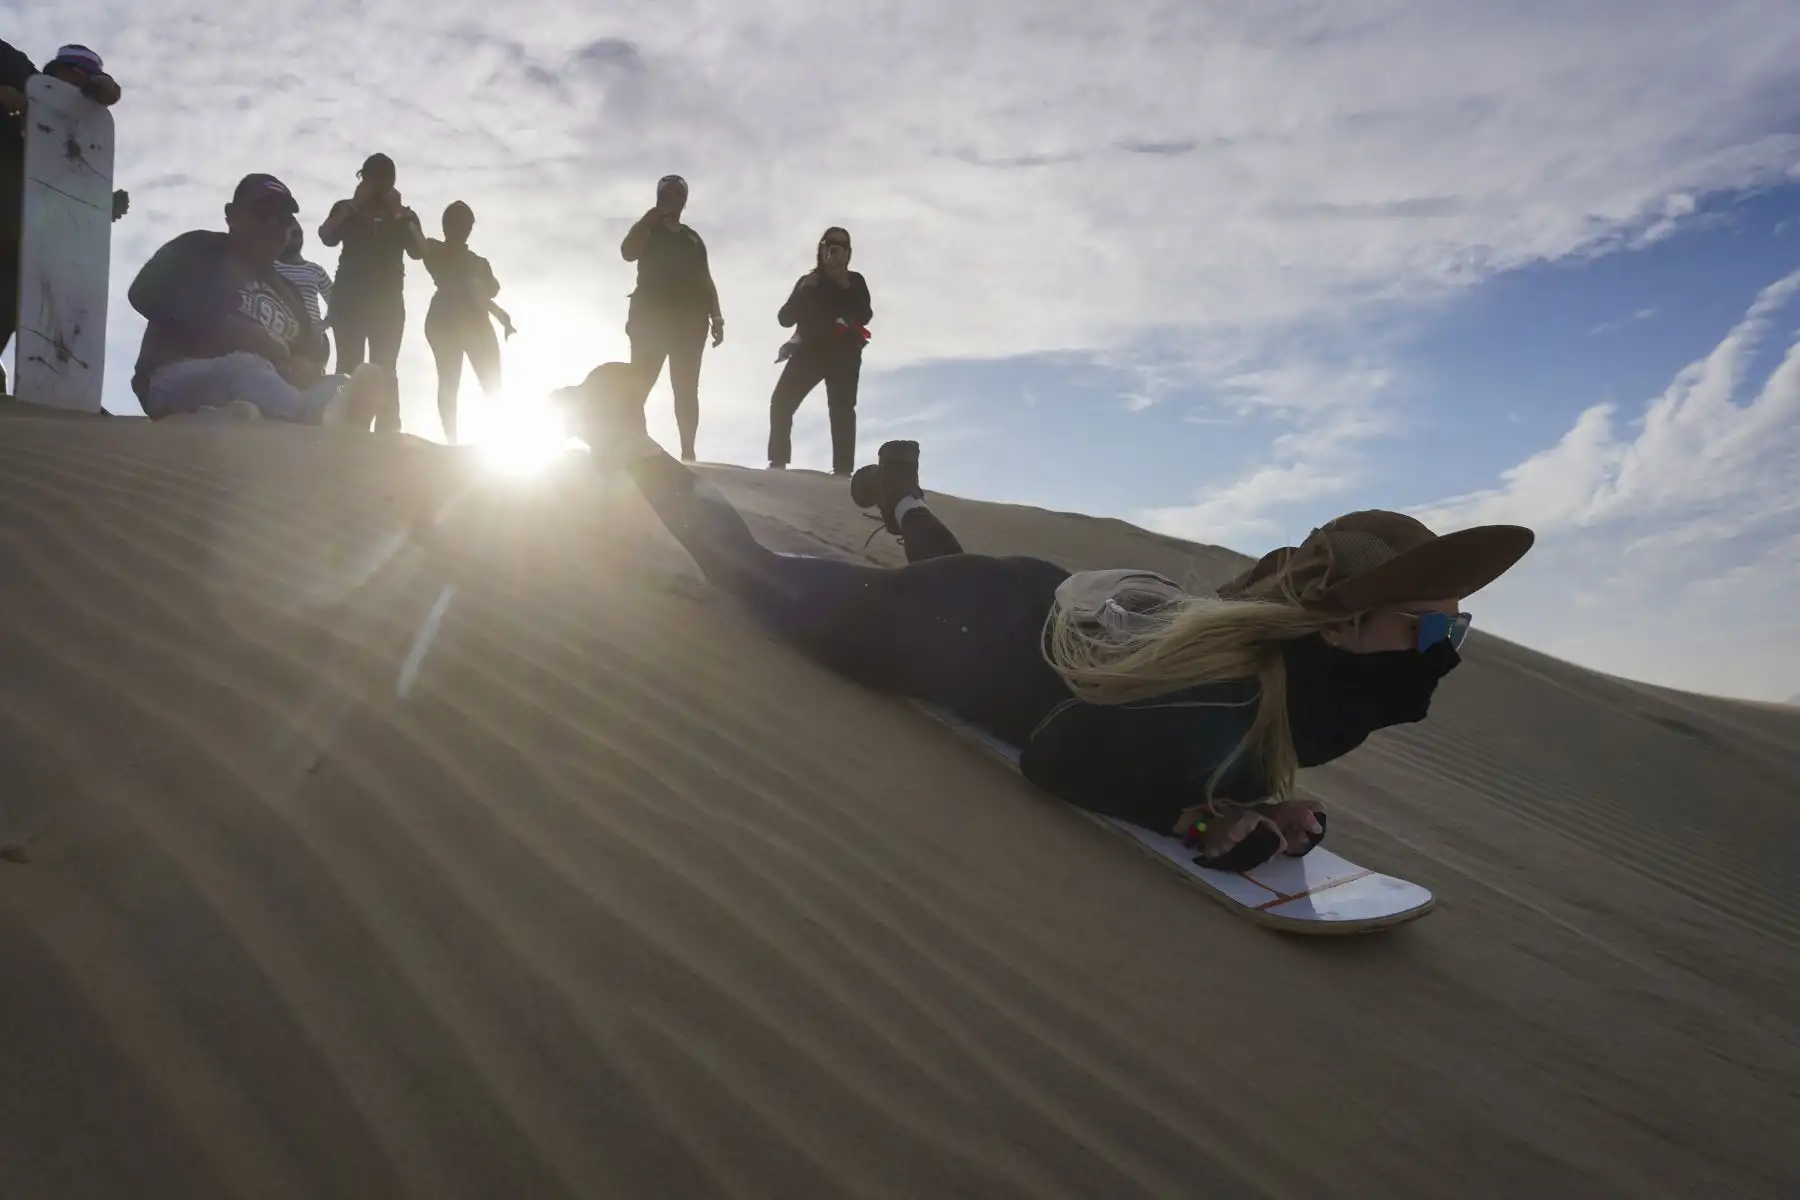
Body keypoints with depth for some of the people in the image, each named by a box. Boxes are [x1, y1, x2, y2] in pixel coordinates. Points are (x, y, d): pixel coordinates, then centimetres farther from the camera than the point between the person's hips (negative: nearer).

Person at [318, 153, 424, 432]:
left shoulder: (405, 215, 16)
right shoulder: (346, 209, 15)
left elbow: (419, 251, 0)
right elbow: (326, 237, -3)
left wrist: (399, 214, -6)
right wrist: (355, 205, -5)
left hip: (388, 300, 0)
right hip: (351, 297, 0)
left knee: (385, 369, -11)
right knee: (349, 365, -11)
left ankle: (387, 435, -16)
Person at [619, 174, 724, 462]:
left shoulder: (693, 238, 21)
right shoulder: (647, 230, 12)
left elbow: (706, 281, 16)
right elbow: (627, 253, -10)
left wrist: (717, 318, 3)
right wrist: (651, 216, -8)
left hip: (689, 319, 3)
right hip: (652, 315, -3)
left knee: (687, 389, -5)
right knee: (639, 384, -12)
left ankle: (688, 452, -9)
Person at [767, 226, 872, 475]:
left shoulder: (855, 282, 9)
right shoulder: (808, 281, 14)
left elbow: (865, 316, -7)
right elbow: (785, 318, 6)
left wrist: (846, 289, -16)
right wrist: (802, 293, -9)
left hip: (843, 353, -2)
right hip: (810, 350, 2)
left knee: (842, 409, -13)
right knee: (781, 402, -10)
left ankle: (843, 469, -19)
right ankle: (777, 462, -6)